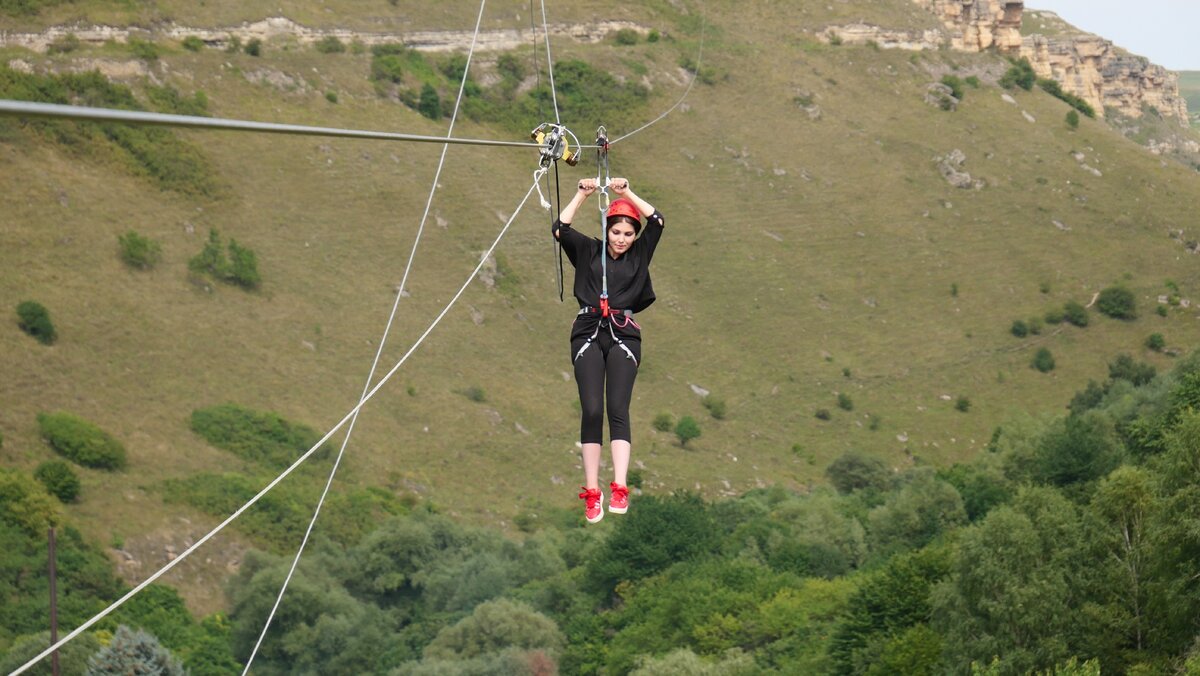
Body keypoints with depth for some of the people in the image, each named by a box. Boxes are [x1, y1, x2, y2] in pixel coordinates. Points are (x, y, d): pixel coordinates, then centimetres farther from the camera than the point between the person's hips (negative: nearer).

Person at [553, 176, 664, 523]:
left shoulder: (639, 254, 10)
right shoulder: (588, 251, 9)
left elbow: (656, 221, -2)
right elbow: (560, 228, -3)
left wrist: (627, 192, -8)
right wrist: (582, 195, -8)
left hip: (623, 335, 0)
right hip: (588, 332, 0)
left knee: (618, 409, -12)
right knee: (591, 410, -8)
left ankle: (619, 489, -21)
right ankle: (592, 491, -7)